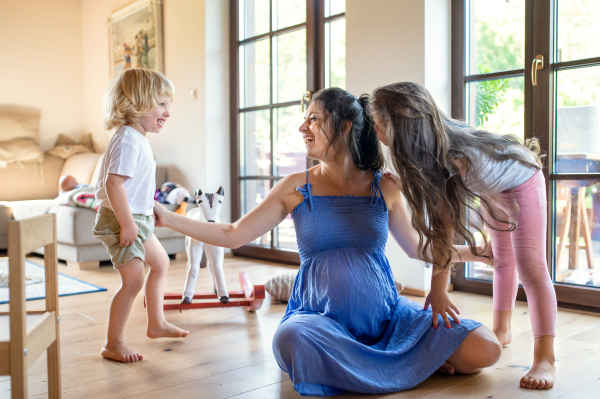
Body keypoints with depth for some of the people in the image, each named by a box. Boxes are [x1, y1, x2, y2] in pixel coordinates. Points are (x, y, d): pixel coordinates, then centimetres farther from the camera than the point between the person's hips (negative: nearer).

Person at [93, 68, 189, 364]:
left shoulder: (139, 139, 13)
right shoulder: (128, 140, -20)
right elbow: (114, 183, -28)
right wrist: (127, 223, -28)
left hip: (138, 220, 11)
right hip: (121, 221, -11)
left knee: (160, 263, 22)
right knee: (133, 280, -12)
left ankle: (156, 323, 37)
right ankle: (112, 344, 2)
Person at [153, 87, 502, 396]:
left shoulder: (384, 188, 3)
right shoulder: (296, 188, 2)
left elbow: (417, 247, 16)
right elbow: (233, 235, 4)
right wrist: (167, 218, 1)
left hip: (386, 314, 2)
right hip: (322, 316, -1)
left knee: (486, 349, -13)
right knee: (291, 338, -38)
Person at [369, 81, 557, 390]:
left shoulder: (455, 157, -44)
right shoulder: (431, 141, -24)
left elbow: (444, 229, -40)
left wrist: (437, 290, -35)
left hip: (522, 180, -8)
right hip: (493, 187, 8)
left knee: (529, 265, -16)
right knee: (502, 258, 17)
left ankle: (545, 359, -12)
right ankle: (502, 331, 32)